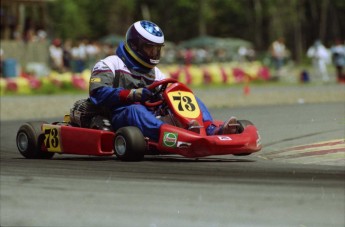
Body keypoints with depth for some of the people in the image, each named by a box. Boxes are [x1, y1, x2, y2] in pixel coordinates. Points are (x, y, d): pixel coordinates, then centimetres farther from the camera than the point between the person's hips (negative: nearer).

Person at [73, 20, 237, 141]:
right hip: (120, 117, -6)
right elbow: (97, 93, -9)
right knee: (135, 109, -40)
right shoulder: (110, 64, 8)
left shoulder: (155, 73, 28)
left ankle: (211, 131, -36)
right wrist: (132, 94, -20)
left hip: (155, 118, 6)